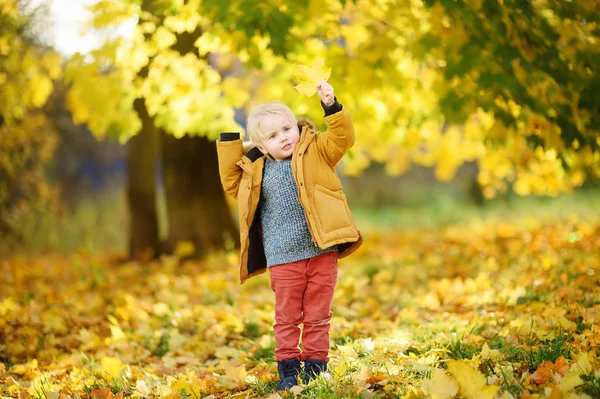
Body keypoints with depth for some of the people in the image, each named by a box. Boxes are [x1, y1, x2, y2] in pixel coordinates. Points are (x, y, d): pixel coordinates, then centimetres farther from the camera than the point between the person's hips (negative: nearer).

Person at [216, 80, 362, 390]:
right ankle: (288, 368, 19)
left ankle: (315, 365, 20)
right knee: (287, 318, 8)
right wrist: (229, 141, 12)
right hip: (283, 259, 1)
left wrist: (331, 106, -20)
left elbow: (342, 138, -7)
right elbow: (231, 183, 19)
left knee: (317, 316, 9)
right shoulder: (257, 170, 8)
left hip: (322, 252, -1)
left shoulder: (316, 151, 3)